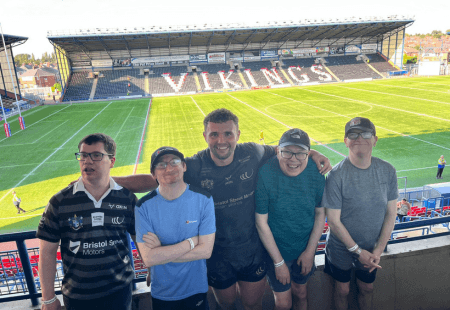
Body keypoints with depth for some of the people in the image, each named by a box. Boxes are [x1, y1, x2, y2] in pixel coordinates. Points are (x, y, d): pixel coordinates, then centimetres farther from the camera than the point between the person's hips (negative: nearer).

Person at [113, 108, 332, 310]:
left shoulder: (252, 154, -13)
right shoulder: (193, 167, -20)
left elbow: (279, 150, 7)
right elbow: (150, 180, -14)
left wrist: (311, 152, -5)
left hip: (253, 251, 1)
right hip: (217, 257, -1)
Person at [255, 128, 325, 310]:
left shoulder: (316, 172, -13)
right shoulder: (265, 174, -25)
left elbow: (320, 213, -1)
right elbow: (261, 223, -19)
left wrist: (310, 251, -2)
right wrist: (279, 262, -12)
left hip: (305, 249, 3)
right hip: (275, 251, -3)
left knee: (300, 293, 23)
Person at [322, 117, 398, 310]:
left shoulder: (388, 171, -10)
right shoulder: (336, 175, -23)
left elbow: (391, 214, -4)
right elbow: (333, 220, -19)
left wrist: (378, 250, -9)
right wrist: (358, 251, -14)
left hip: (372, 251, 3)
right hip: (341, 249, -3)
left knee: (367, 289, 24)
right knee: (342, 290, 18)